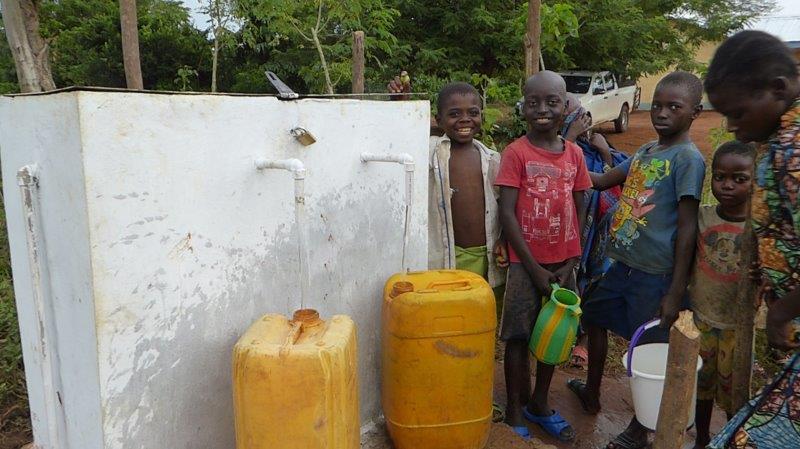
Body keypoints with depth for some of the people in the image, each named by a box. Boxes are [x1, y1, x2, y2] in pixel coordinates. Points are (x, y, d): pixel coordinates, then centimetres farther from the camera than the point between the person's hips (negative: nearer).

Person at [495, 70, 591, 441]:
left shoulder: (574, 153, 4)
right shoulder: (515, 153, -9)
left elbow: (579, 211, 7)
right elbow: (507, 213, -12)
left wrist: (571, 263, -2)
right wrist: (534, 268, -13)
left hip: (562, 263, 5)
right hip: (526, 263, -4)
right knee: (519, 337, 4)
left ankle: (539, 403, 33)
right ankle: (515, 412, 21)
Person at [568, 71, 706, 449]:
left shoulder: (687, 158, -12)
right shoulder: (646, 151, 11)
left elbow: (687, 228, -15)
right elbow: (601, 181, 21)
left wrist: (676, 292, -16)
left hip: (656, 275, -8)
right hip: (624, 264, 8)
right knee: (594, 316, 21)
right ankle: (592, 392, 43)